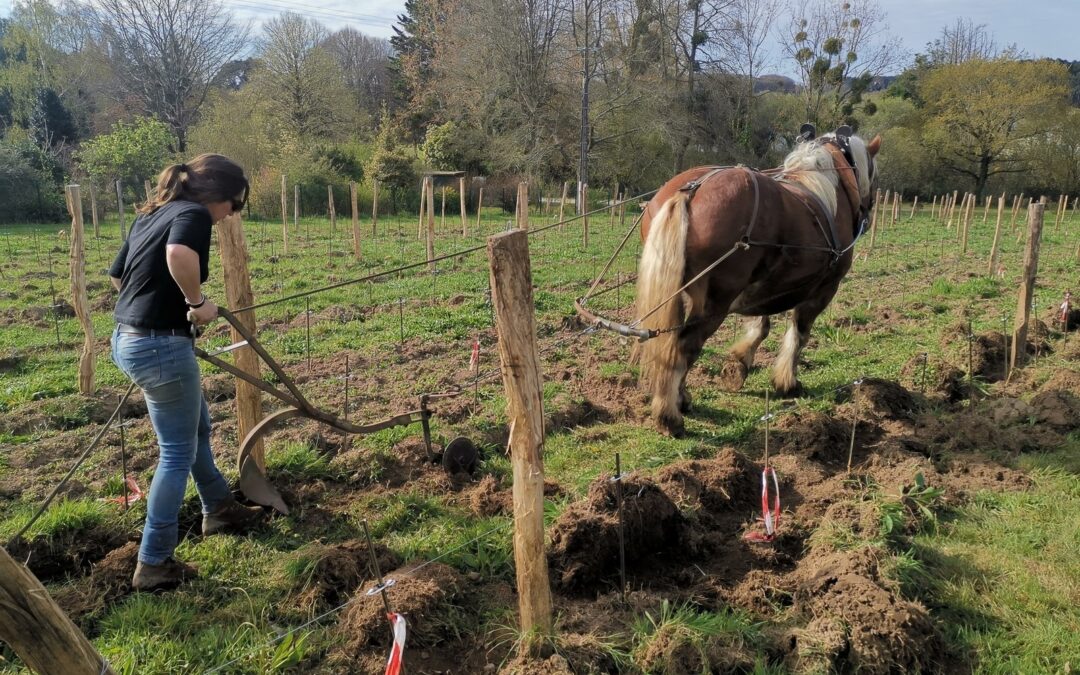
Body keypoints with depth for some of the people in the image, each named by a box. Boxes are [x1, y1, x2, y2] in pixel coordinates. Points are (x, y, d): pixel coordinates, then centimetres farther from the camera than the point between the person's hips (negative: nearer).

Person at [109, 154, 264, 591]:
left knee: (197, 427, 26)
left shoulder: (152, 213, 12)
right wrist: (197, 301, -24)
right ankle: (153, 563, 12)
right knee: (178, 453, 3)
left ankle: (219, 509, 43)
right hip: (160, 345, -10)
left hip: (129, 338, 10)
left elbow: (118, 275, 23)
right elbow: (179, 254, -39)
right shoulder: (193, 214, -15)